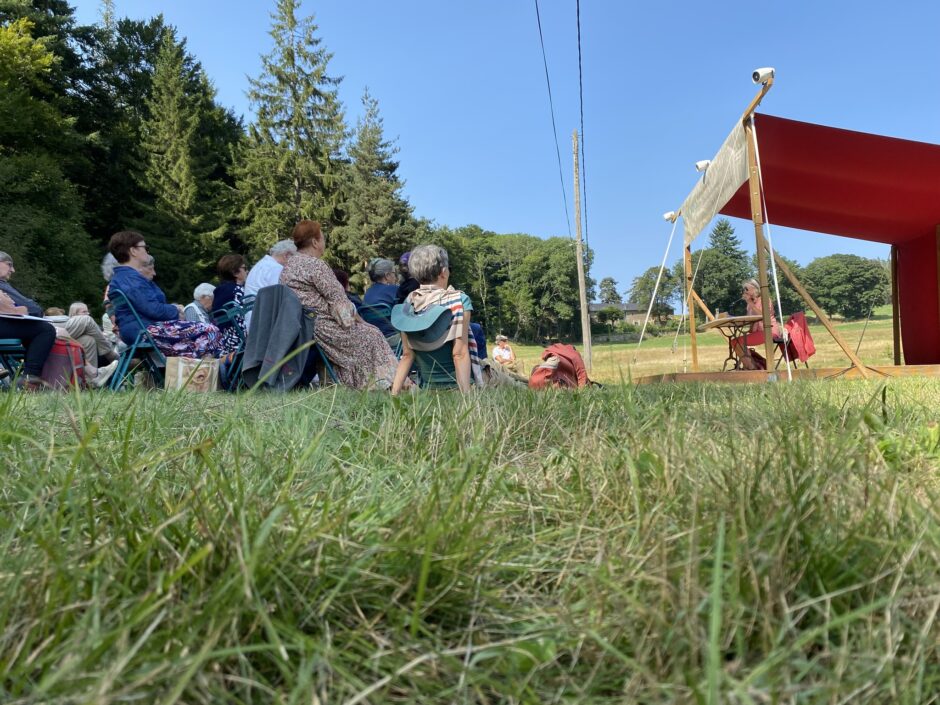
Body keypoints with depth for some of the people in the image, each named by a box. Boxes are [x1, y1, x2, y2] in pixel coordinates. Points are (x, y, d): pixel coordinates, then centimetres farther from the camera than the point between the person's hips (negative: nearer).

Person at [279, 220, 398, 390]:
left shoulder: (288, 266, 15)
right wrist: (357, 318, 0)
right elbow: (338, 299, -15)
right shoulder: (316, 264, -15)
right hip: (320, 328, -10)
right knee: (370, 335, 3)